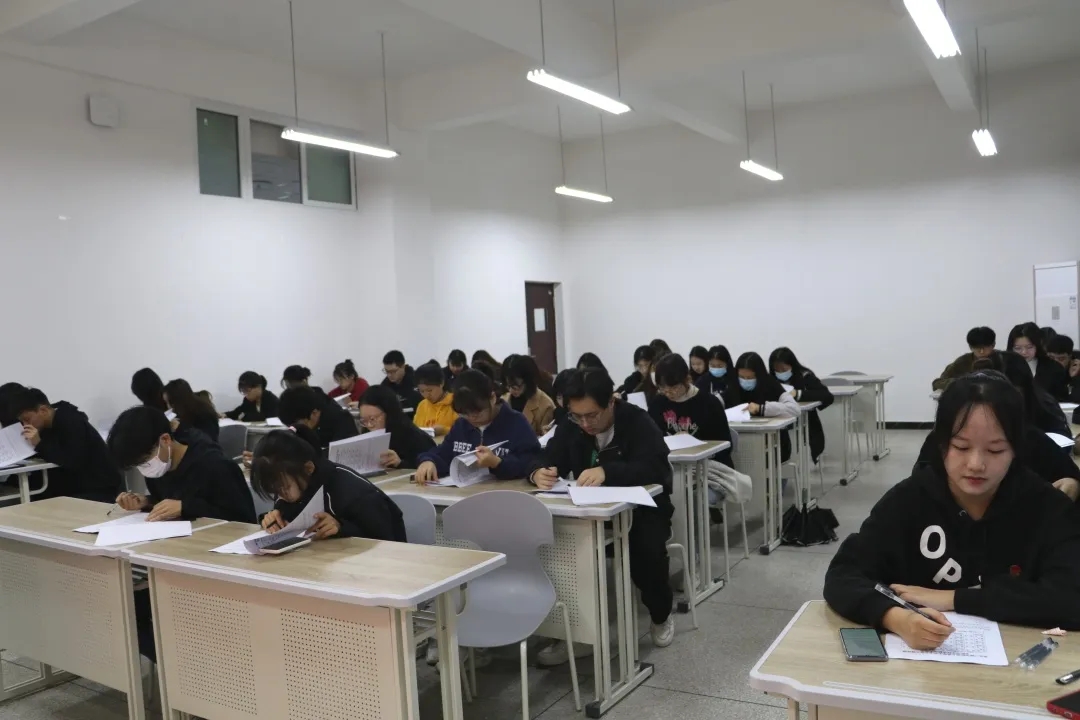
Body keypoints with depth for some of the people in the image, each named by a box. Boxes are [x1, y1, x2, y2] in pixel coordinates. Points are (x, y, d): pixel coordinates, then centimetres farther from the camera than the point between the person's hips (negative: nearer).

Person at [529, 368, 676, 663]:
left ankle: (661, 616, 1)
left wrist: (606, 472, -49)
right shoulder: (571, 427, -1)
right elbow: (547, 459, -3)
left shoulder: (638, 422, -18)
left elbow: (656, 467, -32)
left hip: (641, 508, -4)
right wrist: (538, 473, -30)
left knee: (647, 549, -32)